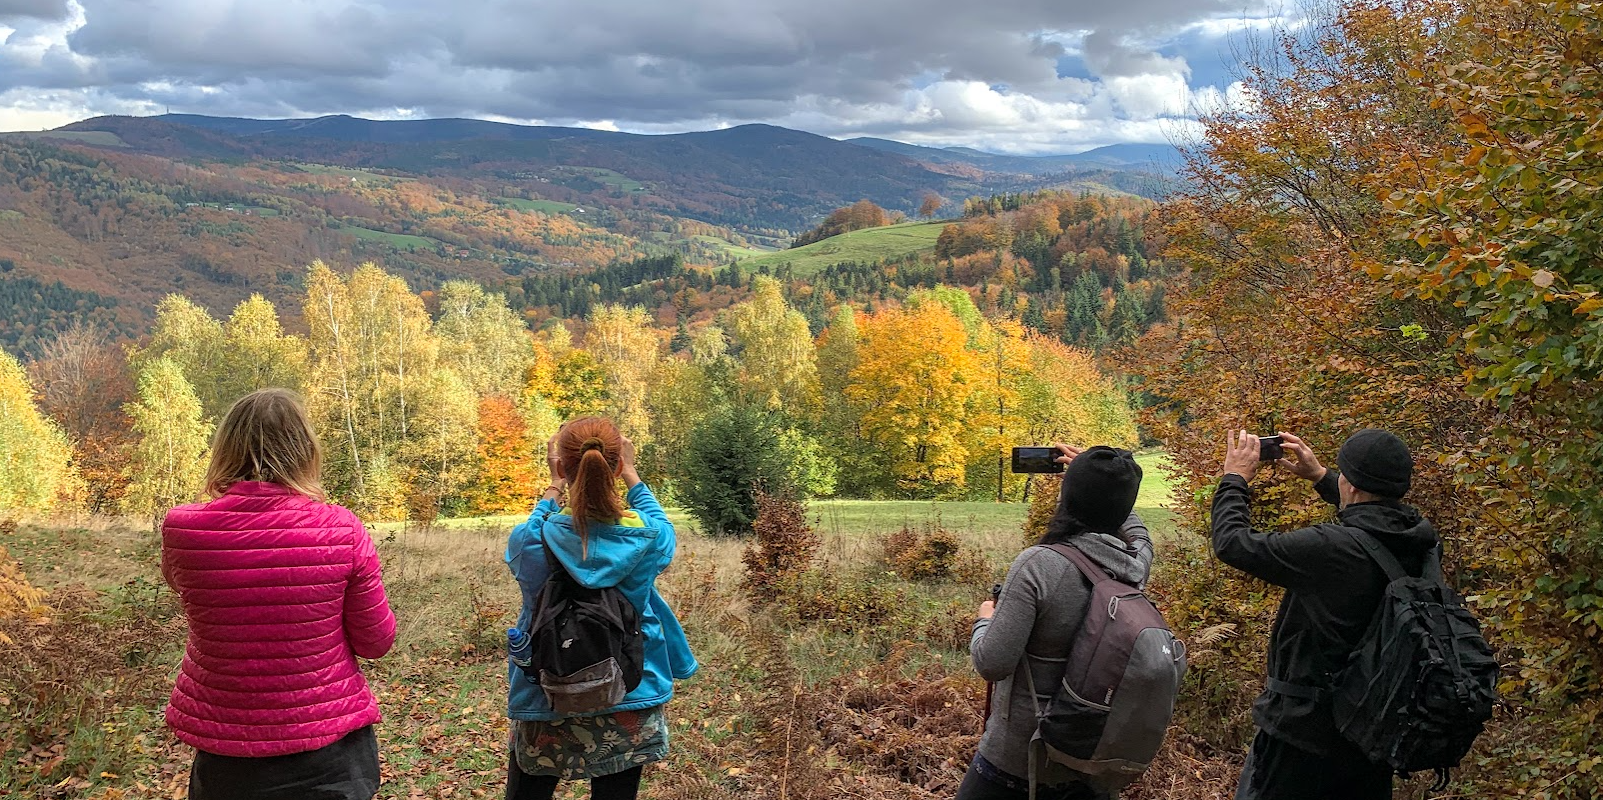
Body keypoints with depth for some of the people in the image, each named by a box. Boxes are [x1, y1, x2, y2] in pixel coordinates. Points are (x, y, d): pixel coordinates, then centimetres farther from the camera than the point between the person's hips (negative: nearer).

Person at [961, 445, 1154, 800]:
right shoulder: (1137, 563, -7)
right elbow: (1135, 531, 20)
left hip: (1019, 761, -5)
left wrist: (984, 620, -3)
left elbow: (992, 664, -22)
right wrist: (1094, 478, 18)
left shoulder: (1039, 564, -24)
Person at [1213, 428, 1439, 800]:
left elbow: (1232, 543, -18)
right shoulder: (1419, 541, -7)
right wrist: (1319, 476, 22)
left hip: (1307, 731, -7)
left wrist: (1235, 477, -3)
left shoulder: (1330, 548, -27)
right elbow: (1376, 515, 19)